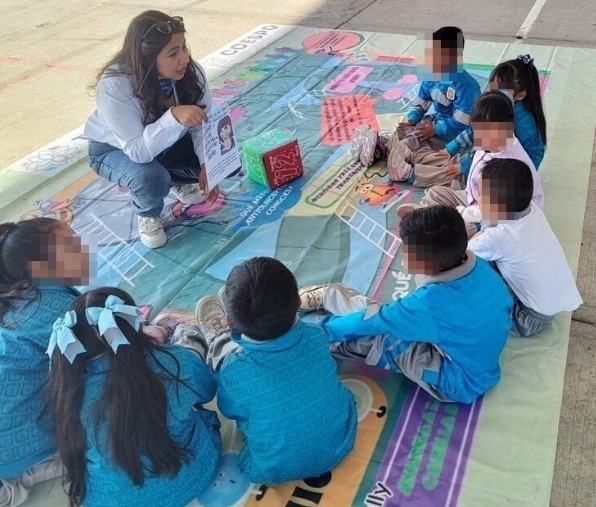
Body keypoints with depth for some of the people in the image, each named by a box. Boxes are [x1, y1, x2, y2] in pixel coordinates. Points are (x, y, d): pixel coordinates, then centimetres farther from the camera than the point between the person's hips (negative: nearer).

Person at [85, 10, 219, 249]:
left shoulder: (190, 71, -24)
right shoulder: (114, 86, -37)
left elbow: (202, 124, -18)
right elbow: (138, 151, -41)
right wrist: (173, 117, -54)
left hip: (166, 142, 5)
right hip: (113, 149, -4)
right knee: (150, 178, -36)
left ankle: (178, 180, 17)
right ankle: (147, 213, 1)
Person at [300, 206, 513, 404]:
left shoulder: (433, 301, -36)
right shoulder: (478, 264, -15)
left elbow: (371, 322, -23)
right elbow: (506, 302, 4)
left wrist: (323, 328, -9)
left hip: (459, 381, -7)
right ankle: (318, 297, 30)